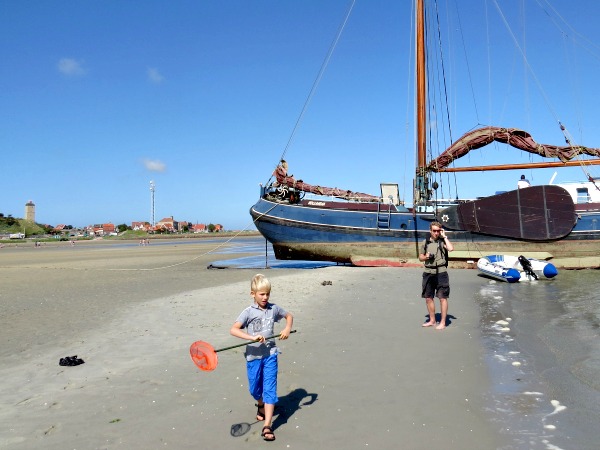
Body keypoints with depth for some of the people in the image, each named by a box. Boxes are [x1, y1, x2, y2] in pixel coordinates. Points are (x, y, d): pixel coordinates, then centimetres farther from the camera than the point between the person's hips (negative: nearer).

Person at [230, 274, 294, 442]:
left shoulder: (274, 309, 0)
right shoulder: (248, 312, -10)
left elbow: (289, 316, 18)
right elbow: (233, 330, -20)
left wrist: (287, 329, -1)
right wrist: (252, 337, -31)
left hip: (270, 355, 1)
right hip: (253, 355, -1)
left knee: (270, 388, -6)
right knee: (255, 388, 14)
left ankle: (267, 425, -4)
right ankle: (261, 405, 48)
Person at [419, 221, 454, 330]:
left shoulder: (442, 241, -1)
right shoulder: (425, 242, 9)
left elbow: (451, 248, -22)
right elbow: (420, 257, 17)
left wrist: (444, 236, -12)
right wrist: (426, 257, -5)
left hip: (441, 273, -5)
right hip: (428, 273, 5)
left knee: (443, 297, -1)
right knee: (428, 297, 11)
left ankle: (442, 322, 6)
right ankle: (432, 320, 25)